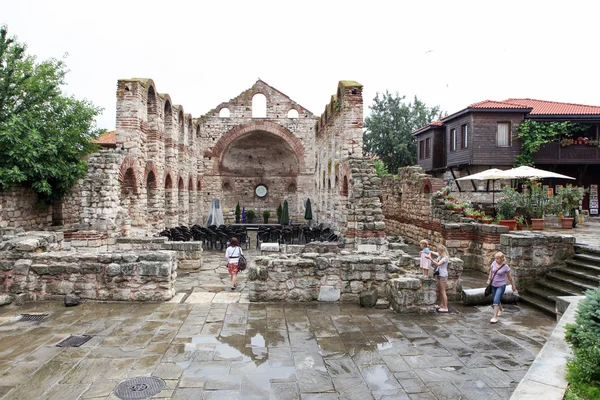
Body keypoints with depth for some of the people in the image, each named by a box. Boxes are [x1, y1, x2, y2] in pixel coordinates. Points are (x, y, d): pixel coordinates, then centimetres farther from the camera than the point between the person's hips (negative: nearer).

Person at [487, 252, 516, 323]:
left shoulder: (506, 267, -15)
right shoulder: (494, 263, -4)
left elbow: (509, 277, -3)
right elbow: (491, 271, 14)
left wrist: (513, 286, 6)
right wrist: (489, 279, 14)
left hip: (501, 286, -5)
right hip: (493, 285, 5)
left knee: (496, 301, -14)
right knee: (495, 300, 18)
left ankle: (495, 317, -8)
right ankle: (501, 309, 48)